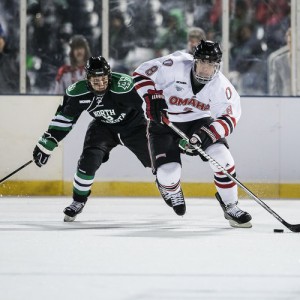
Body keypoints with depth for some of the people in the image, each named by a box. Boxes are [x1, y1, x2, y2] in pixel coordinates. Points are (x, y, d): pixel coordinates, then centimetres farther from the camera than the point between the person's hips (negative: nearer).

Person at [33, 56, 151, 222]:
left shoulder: (123, 85, -35)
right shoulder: (78, 92, -22)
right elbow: (63, 118, -8)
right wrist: (47, 143, -6)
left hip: (133, 125, -2)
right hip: (103, 126, 2)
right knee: (89, 160, -20)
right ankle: (78, 201, 1)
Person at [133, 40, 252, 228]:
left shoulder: (220, 85, -18)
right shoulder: (175, 66, -24)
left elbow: (229, 118, -19)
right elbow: (142, 74, -14)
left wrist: (206, 133, -35)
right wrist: (153, 98, -27)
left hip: (198, 122, 2)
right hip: (164, 123, -2)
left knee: (221, 155, -22)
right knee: (167, 173, -17)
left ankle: (231, 207, -4)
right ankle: (173, 193, 25)